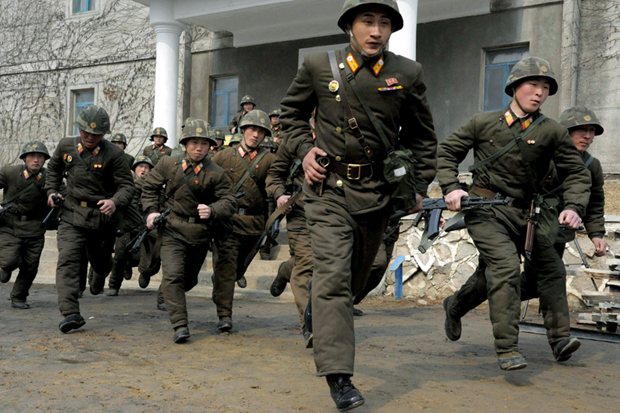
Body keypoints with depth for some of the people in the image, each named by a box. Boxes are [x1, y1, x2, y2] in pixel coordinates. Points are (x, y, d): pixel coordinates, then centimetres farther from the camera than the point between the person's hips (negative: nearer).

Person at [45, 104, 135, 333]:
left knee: (101, 262, 17)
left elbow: (127, 185, -10)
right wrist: (51, 190, 9)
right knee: (68, 260, -17)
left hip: (102, 217, -1)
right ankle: (70, 313, -22)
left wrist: (114, 202, -29)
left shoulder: (114, 154, -9)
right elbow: (54, 168, 22)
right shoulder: (66, 146, 2)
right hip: (72, 215, 1)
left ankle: (99, 277, 57)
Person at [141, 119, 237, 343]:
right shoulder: (168, 165, -2)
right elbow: (150, 186, 13)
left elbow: (229, 202, -8)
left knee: (189, 279, 17)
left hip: (200, 234, 1)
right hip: (172, 231, -1)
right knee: (173, 274, -17)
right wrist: (152, 210, 1)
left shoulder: (216, 173, -8)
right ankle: (180, 325, -14)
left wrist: (212, 210, -28)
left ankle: (169, 296, 51)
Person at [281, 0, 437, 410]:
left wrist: (419, 187, 3)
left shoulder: (408, 73, -1)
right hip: (328, 188, -2)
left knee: (356, 276, 16)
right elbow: (291, 113, 14)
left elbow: (423, 137, 11)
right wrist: (304, 149, -2)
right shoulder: (319, 65, -3)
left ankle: (326, 330, 45)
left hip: (377, 192, 3)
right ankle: (338, 376, -10)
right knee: (333, 273, -13)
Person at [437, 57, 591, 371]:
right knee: (505, 266, -20)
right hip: (486, 211, -4)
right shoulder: (484, 123, 0)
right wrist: (451, 188, -5)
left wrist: (574, 207, -10)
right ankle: (506, 349, -17)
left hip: (526, 213, 4)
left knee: (551, 267, 8)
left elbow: (577, 173, 7)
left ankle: (559, 337, 25)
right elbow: (447, 151, 9)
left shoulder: (552, 132, 2)